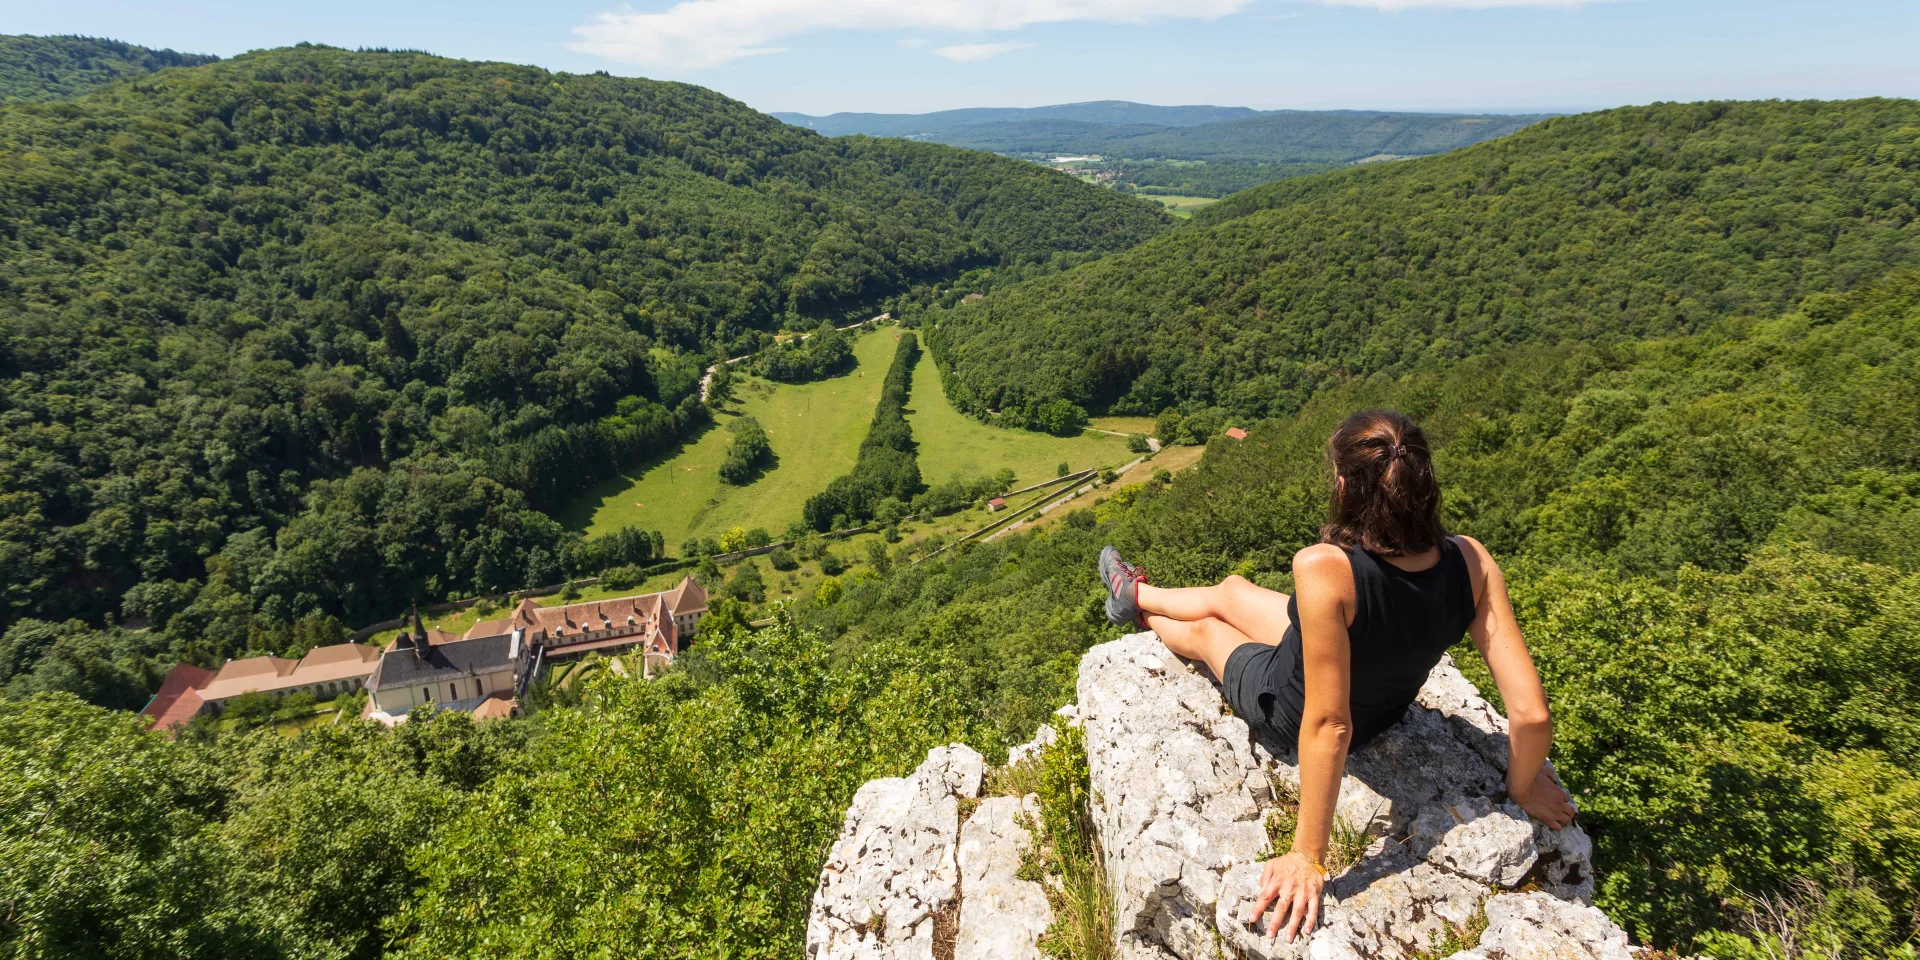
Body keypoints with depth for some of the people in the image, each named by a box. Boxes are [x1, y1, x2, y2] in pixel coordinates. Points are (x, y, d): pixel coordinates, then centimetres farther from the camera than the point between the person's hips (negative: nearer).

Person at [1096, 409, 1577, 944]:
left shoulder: (1325, 570, -42)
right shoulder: (1470, 561, -26)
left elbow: (1328, 724, -37)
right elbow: (1531, 712, -23)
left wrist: (1307, 856, -27)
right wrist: (1522, 789, -3)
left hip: (1289, 712, -5)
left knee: (1201, 628, 26)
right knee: (1230, 589, 26)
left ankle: (1142, 611, 63)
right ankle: (1137, 595, 58)